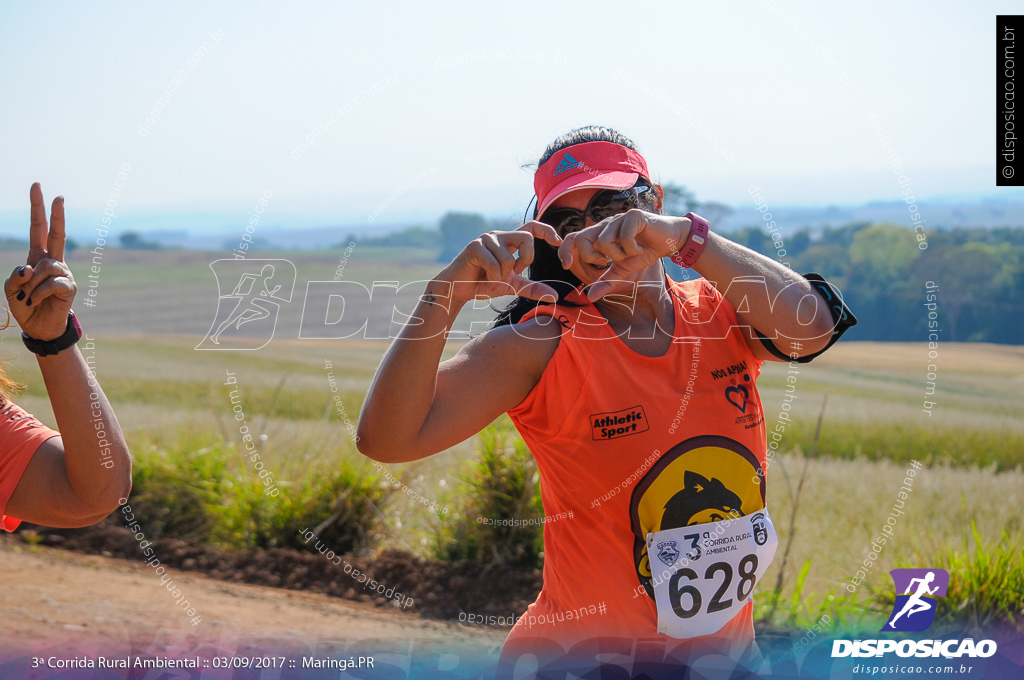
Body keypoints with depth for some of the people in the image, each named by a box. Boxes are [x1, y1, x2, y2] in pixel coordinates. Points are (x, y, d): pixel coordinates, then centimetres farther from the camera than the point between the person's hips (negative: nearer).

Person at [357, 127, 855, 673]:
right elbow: (386, 439, -26)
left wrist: (686, 237, -37)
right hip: (582, 657, -4)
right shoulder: (541, 346, -15)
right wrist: (446, 293, -37)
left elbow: (810, 327, -27)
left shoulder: (721, 317, -4)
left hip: (727, 649, 4)